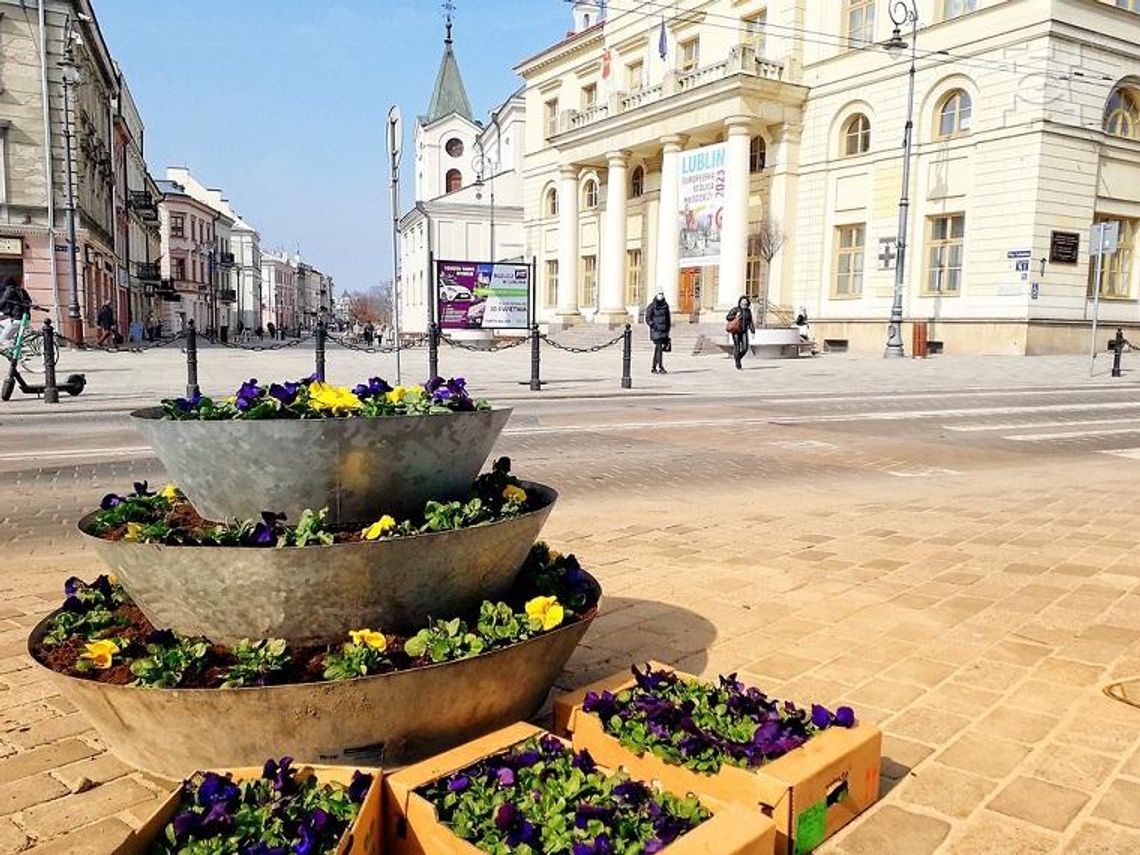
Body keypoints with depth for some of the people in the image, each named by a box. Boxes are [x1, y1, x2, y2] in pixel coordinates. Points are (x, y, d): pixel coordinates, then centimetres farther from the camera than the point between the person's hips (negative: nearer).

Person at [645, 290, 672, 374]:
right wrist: (653, 325, -19)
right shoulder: (652, 306, -6)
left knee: (657, 349, 11)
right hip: (656, 331, -6)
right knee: (659, 348, -13)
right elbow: (647, 318, -6)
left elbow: (668, 317, 19)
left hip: (664, 330, 6)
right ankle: (661, 368, -15)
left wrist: (669, 327, 17)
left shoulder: (665, 305, 10)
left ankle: (654, 368, 18)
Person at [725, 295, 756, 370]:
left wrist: (753, 331, 8)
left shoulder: (748, 311, 11)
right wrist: (735, 316, -18)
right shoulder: (735, 309, -2)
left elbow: (750, 321, 16)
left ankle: (737, 357, 23)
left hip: (744, 332, 4)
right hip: (736, 331, -4)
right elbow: (727, 317, -4)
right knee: (737, 348, -3)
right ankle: (738, 366, 6)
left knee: (745, 348, -6)